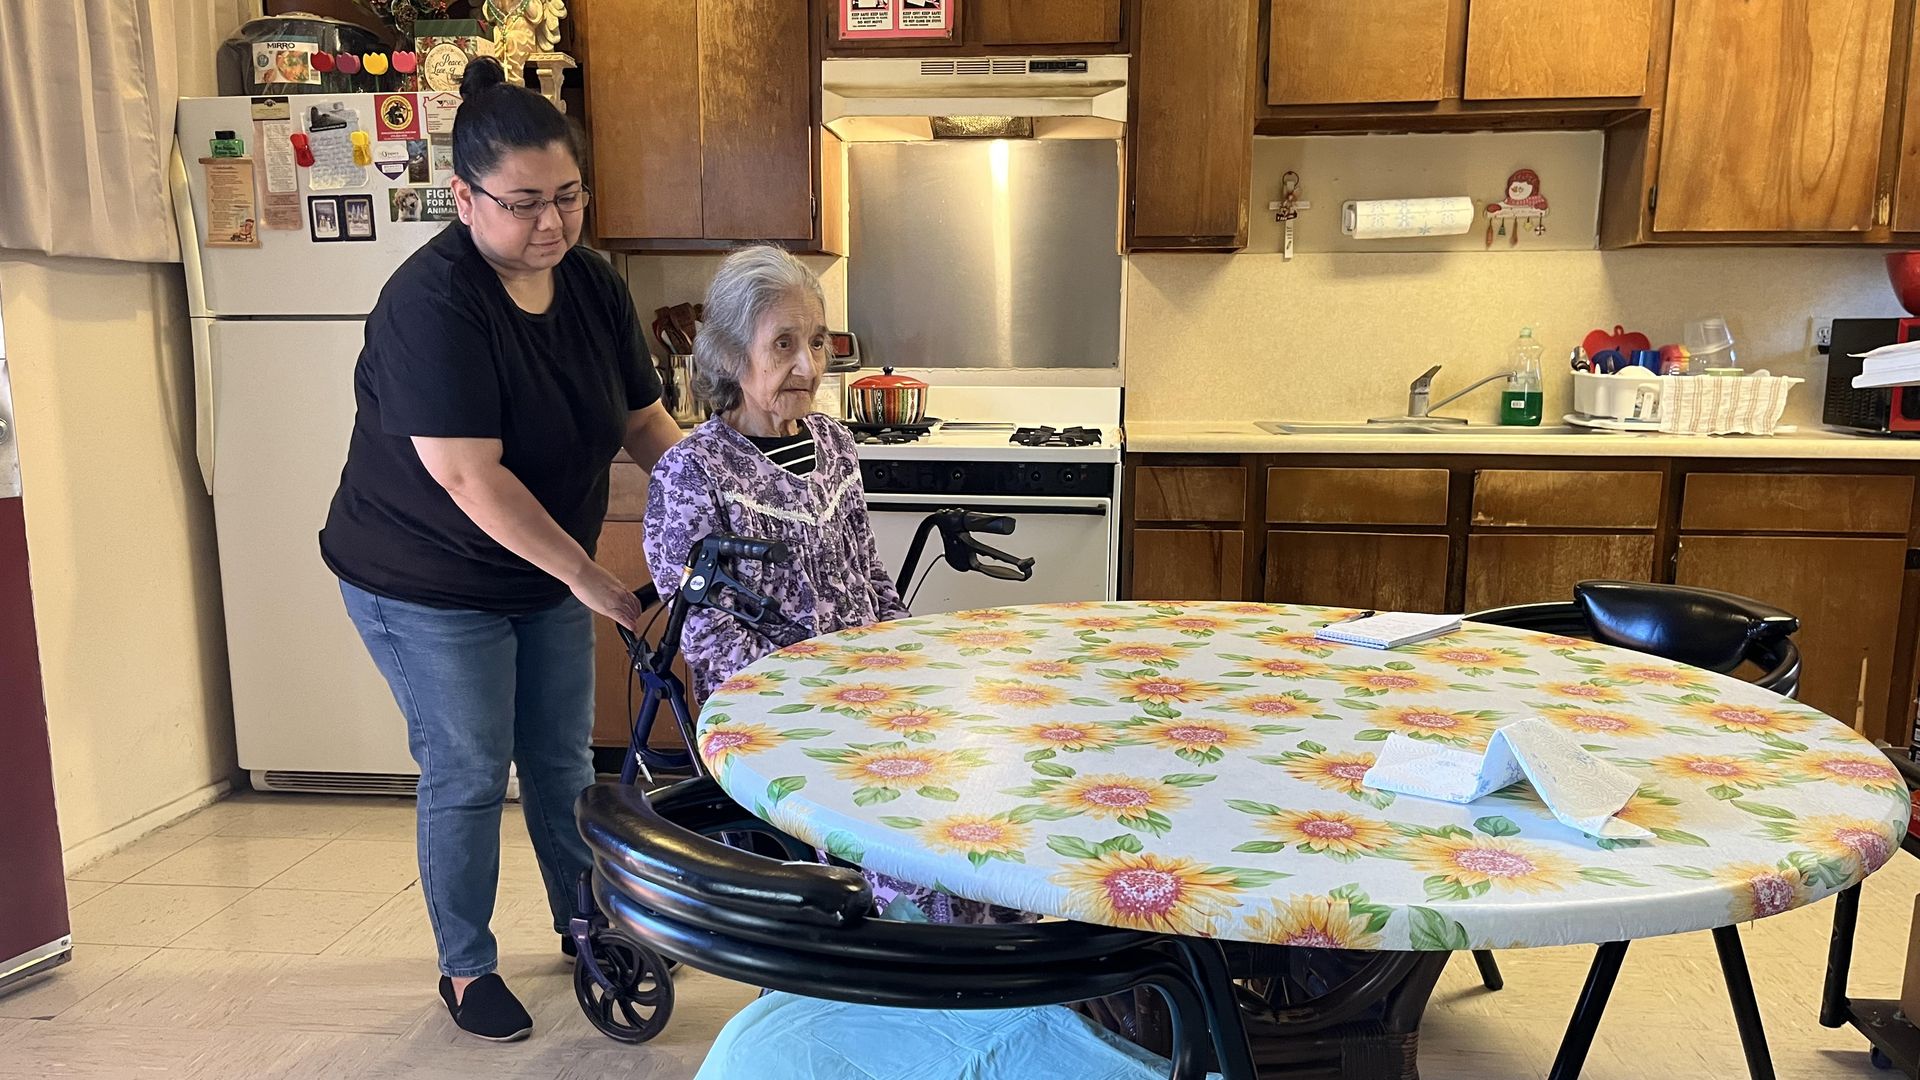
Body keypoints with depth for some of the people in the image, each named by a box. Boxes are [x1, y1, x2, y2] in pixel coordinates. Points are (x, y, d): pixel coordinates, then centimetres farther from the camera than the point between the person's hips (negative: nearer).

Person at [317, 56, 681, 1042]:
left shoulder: (591, 284, -5)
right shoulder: (431, 303, -26)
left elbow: (643, 418, 1)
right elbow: (471, 479, -30)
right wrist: (588, 575, -26)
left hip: (543, 575, 6)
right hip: (427, 588, -6)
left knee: (562, 761, 16)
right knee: (468, 776, 5)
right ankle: (465, 968, 25)